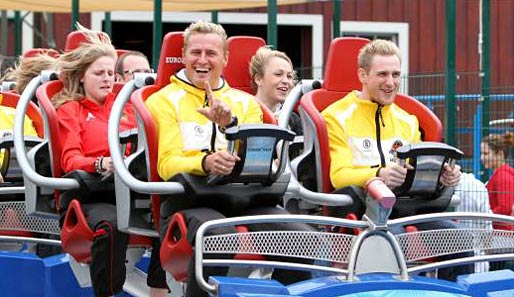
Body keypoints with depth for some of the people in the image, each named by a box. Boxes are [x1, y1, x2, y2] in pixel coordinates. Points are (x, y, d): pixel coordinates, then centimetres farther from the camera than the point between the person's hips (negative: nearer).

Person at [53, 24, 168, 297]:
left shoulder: (123, 108, 28)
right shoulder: (69, 110, 14)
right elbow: (70, 159, -1)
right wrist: (102, 164, -24)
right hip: (93, 194, -4)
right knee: (110, 225, -39)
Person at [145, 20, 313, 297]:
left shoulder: (246, 103, 22)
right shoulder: (163, 101, 13)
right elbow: (167, 164, -1)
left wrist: (229, 125, -10)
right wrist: (205, 163, -22)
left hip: (242, 197, 3)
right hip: (188, 199, -3)